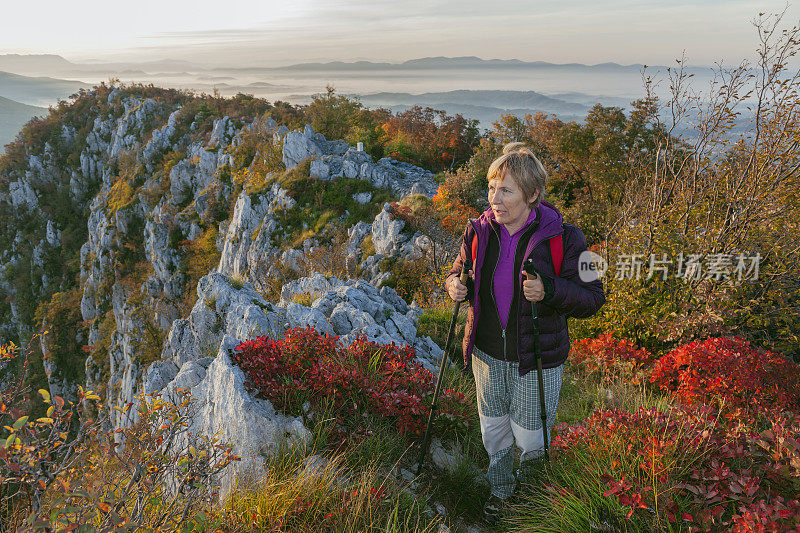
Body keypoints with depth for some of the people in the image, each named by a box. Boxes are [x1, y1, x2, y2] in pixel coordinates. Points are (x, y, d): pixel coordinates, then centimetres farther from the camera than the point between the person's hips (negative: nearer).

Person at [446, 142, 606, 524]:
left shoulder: (563, 238, -18)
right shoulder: (479, 230, -6)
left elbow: (592, 299, -14)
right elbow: (460, 270, 11)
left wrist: (549, 291, -32)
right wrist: (455, 285, -12)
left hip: (537, 361, -3)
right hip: (487, 354, 4)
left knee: (531, 440, 13)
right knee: (493, 431, 22)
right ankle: (500, 490, 51)